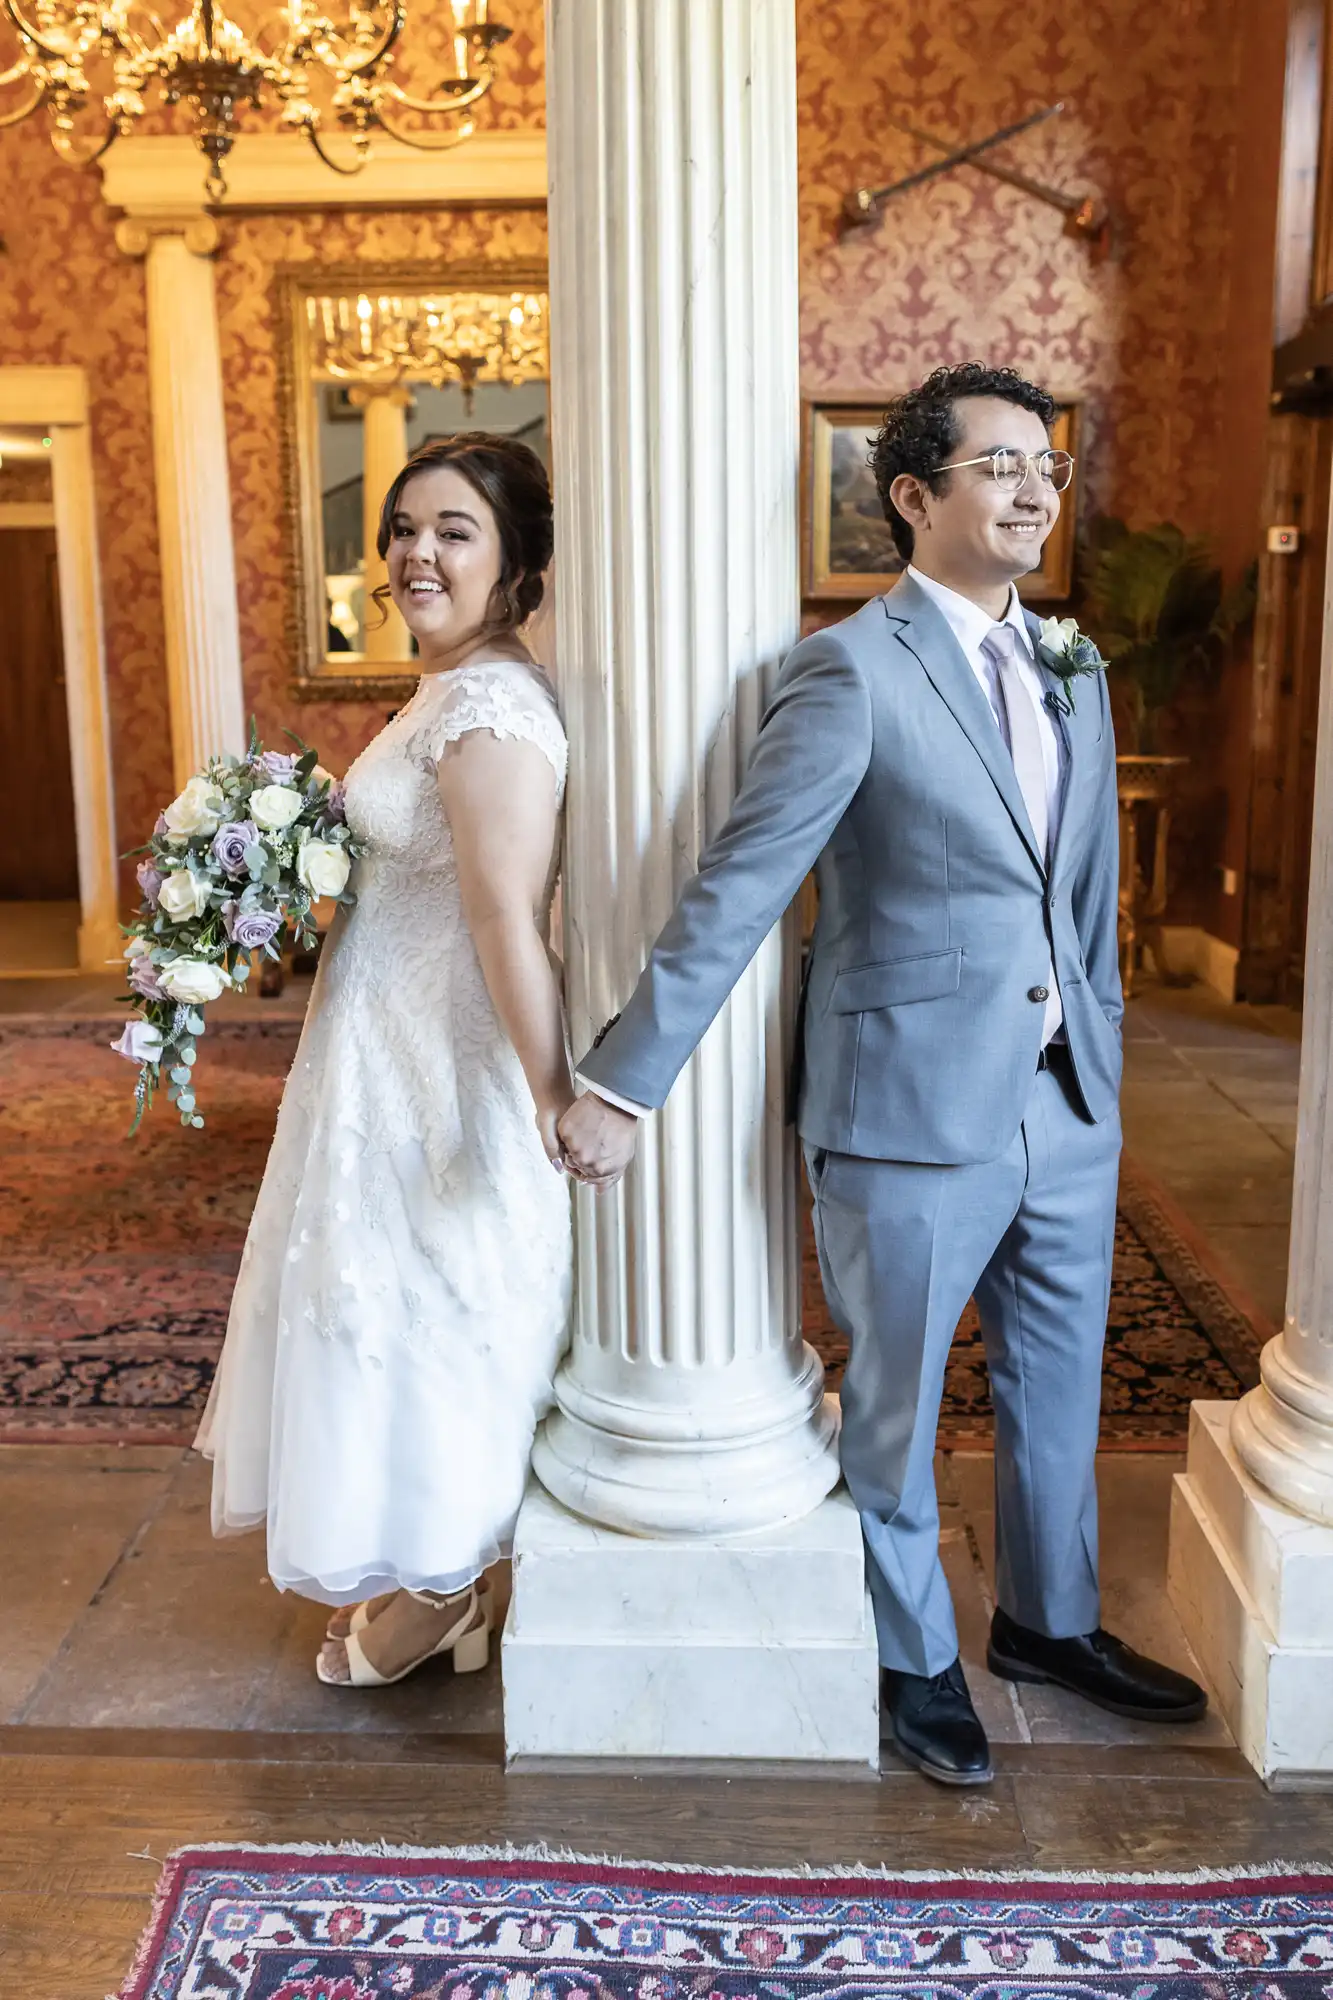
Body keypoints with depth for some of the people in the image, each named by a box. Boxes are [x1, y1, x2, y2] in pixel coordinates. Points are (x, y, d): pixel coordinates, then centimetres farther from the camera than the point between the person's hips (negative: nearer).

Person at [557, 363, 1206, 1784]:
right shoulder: (853, 672, -13)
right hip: (915, 1116, -6)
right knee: (895, 1413, 13)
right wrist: (623, 1081, -20)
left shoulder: (1071, 675, 10)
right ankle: (913, 1658, 37)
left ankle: (1048, 1622, 46)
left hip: (1068, 1110, 7)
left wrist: (1103, 1073, 16)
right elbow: (736, 888, -18)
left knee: (1059, 1394, 21)